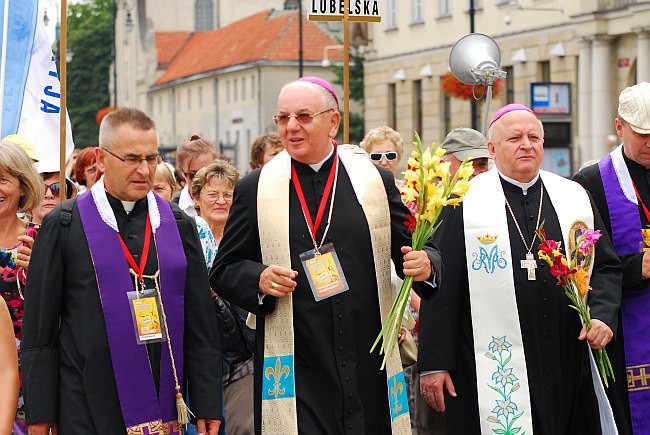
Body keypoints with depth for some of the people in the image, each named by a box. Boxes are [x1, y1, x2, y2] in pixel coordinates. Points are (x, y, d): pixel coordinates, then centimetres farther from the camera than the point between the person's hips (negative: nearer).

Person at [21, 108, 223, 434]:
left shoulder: (180, 225, 8)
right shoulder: (62, 226, -1)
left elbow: (201, 325, 9)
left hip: (164, 407, 3)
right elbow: (38, 330, 0)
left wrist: (207, 407, 5)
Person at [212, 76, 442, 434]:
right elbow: (224, 271, 8)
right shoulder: (253, 189, 4)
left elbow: (416, 251, 9)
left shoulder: (377, 181, 6)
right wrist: (259, 278, -13)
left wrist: (425, 264, -13)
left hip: (370, 370, 2)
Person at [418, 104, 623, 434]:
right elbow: (441, 287, -3)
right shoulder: (465, 204, -1)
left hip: (568, 367, 4)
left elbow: (606, 267, 15)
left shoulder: (574, 198, 11)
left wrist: (603, 315, -5)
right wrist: (433, 363, -7)